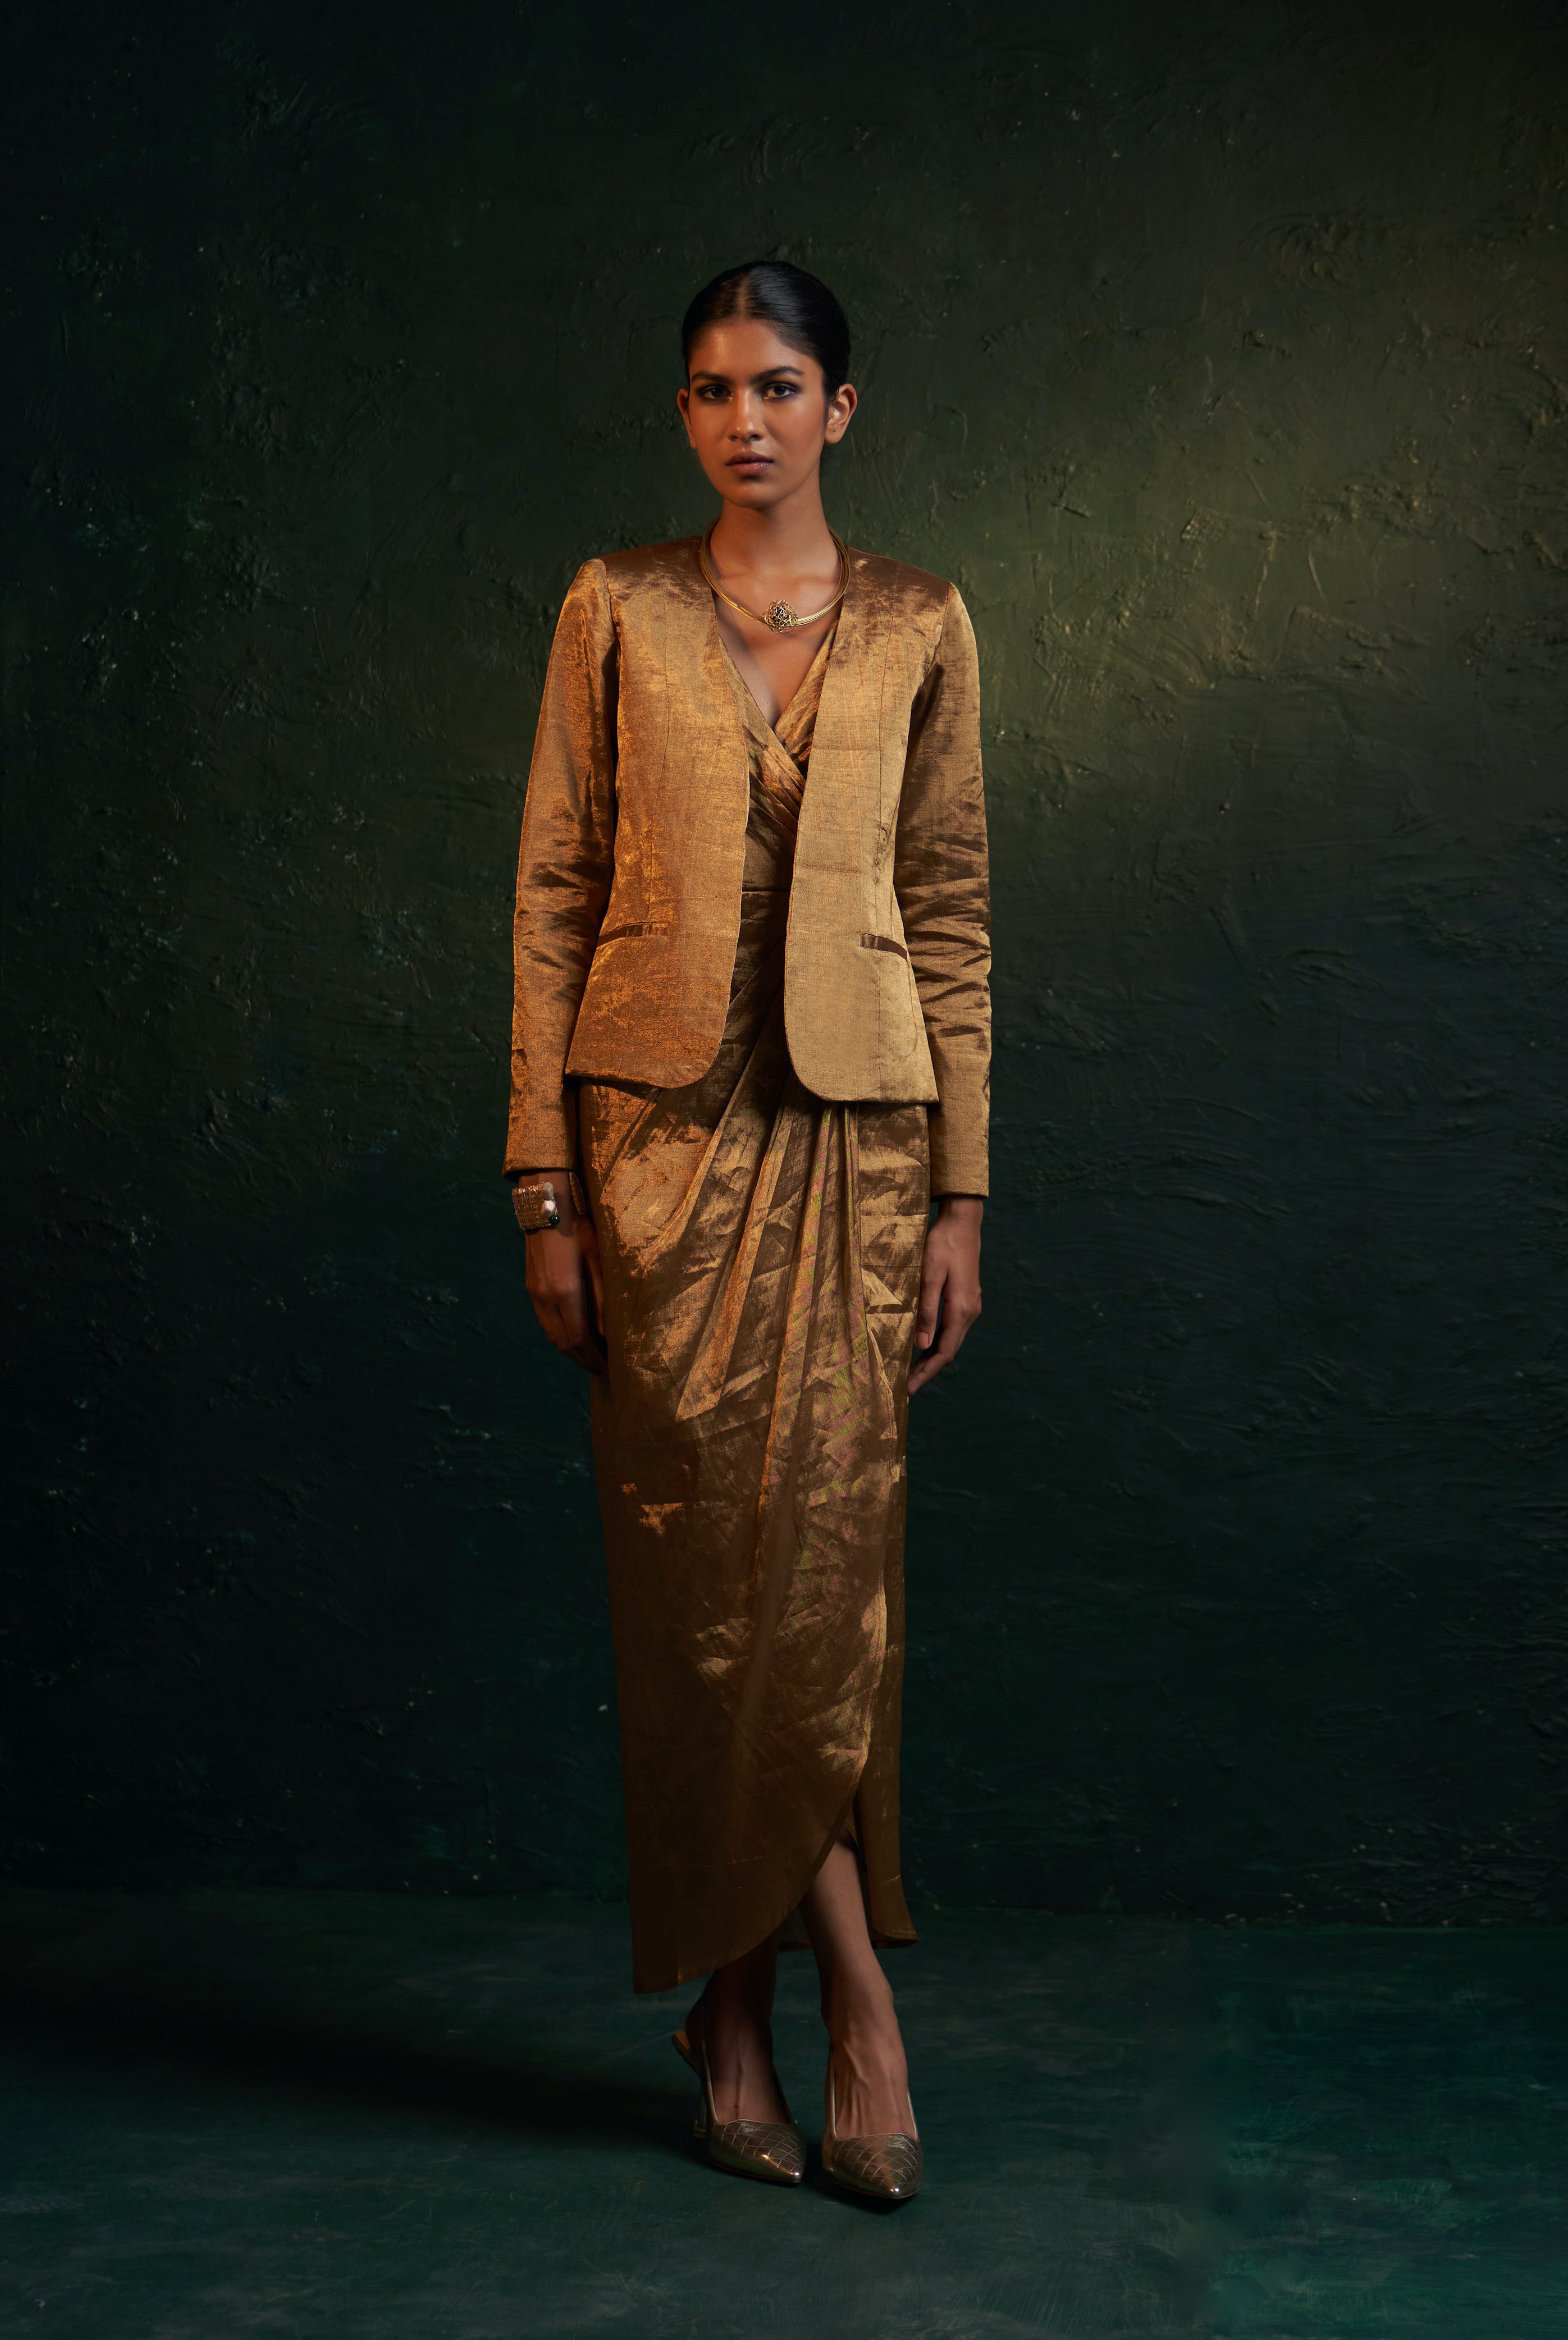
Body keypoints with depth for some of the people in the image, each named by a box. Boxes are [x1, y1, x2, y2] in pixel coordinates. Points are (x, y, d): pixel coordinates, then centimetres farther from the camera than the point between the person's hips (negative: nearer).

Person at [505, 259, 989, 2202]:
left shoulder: (918, 628, 6)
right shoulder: (615, 611, 4)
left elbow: (953, 914, 6)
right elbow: (553, 894, 2)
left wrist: (959, 1190, 1)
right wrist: (544, 1182, -4)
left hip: (851, 1134, 1)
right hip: (661, 1129, -1)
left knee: (815, 1566, 1)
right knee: (717, 1571, -3)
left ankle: (737, 2004, 16)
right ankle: (854, 1998, 8)